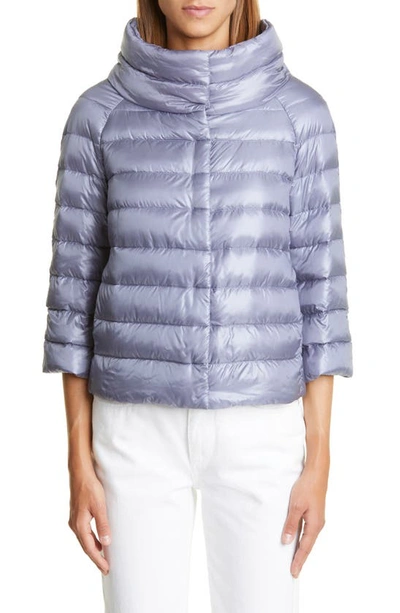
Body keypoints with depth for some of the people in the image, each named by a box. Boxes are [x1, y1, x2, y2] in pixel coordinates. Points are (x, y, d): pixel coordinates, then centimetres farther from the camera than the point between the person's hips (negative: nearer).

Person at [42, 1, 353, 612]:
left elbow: (316, 287, 0)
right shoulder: (100, 115, -1)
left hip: (257, 429, 0)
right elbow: (77, 286, 1)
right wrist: (79, 463, 0)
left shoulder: (300, 113, -1)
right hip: (141, 429, 0)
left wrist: (318, 461, -2)